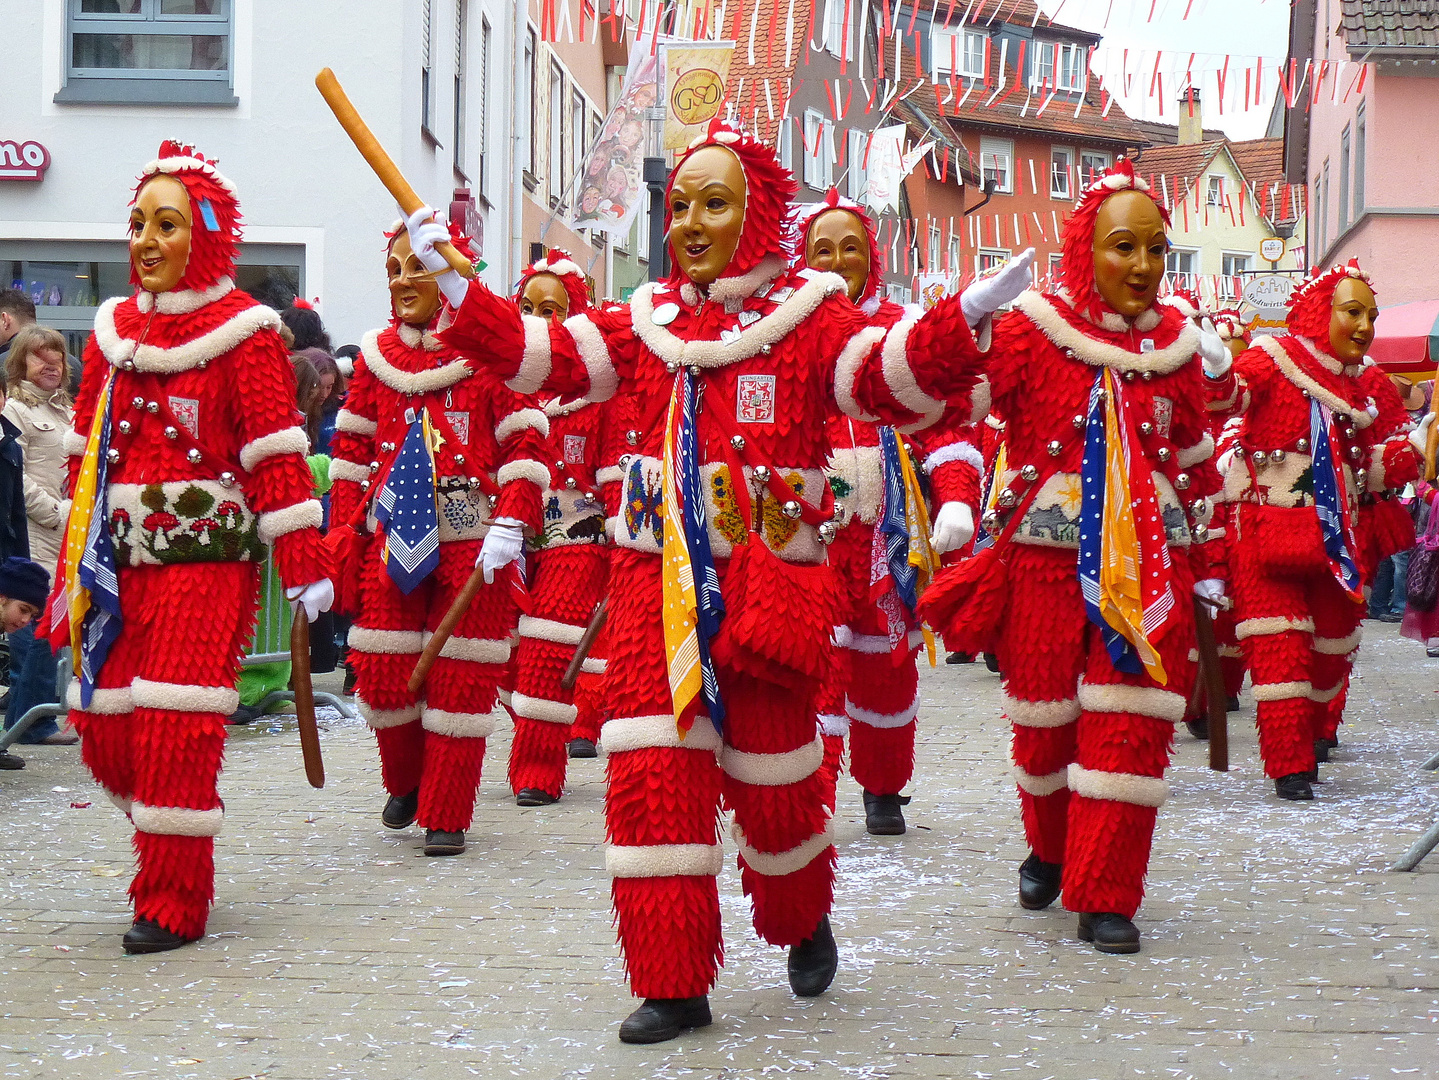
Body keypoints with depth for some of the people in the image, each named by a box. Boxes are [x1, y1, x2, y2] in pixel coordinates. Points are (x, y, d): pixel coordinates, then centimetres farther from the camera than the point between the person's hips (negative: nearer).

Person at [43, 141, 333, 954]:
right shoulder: (114, 331, 13)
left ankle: (175, 903, 3)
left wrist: (304, 567, -13)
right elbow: (87, 454, 18)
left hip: (206, 559, -6)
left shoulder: (243, 332, -4)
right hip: (120, 564, 6)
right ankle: (176, 849, 29)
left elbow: (278, 458, -9)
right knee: (105, 734, 5)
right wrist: (75, 565, 16)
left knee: (175, 733, -9)